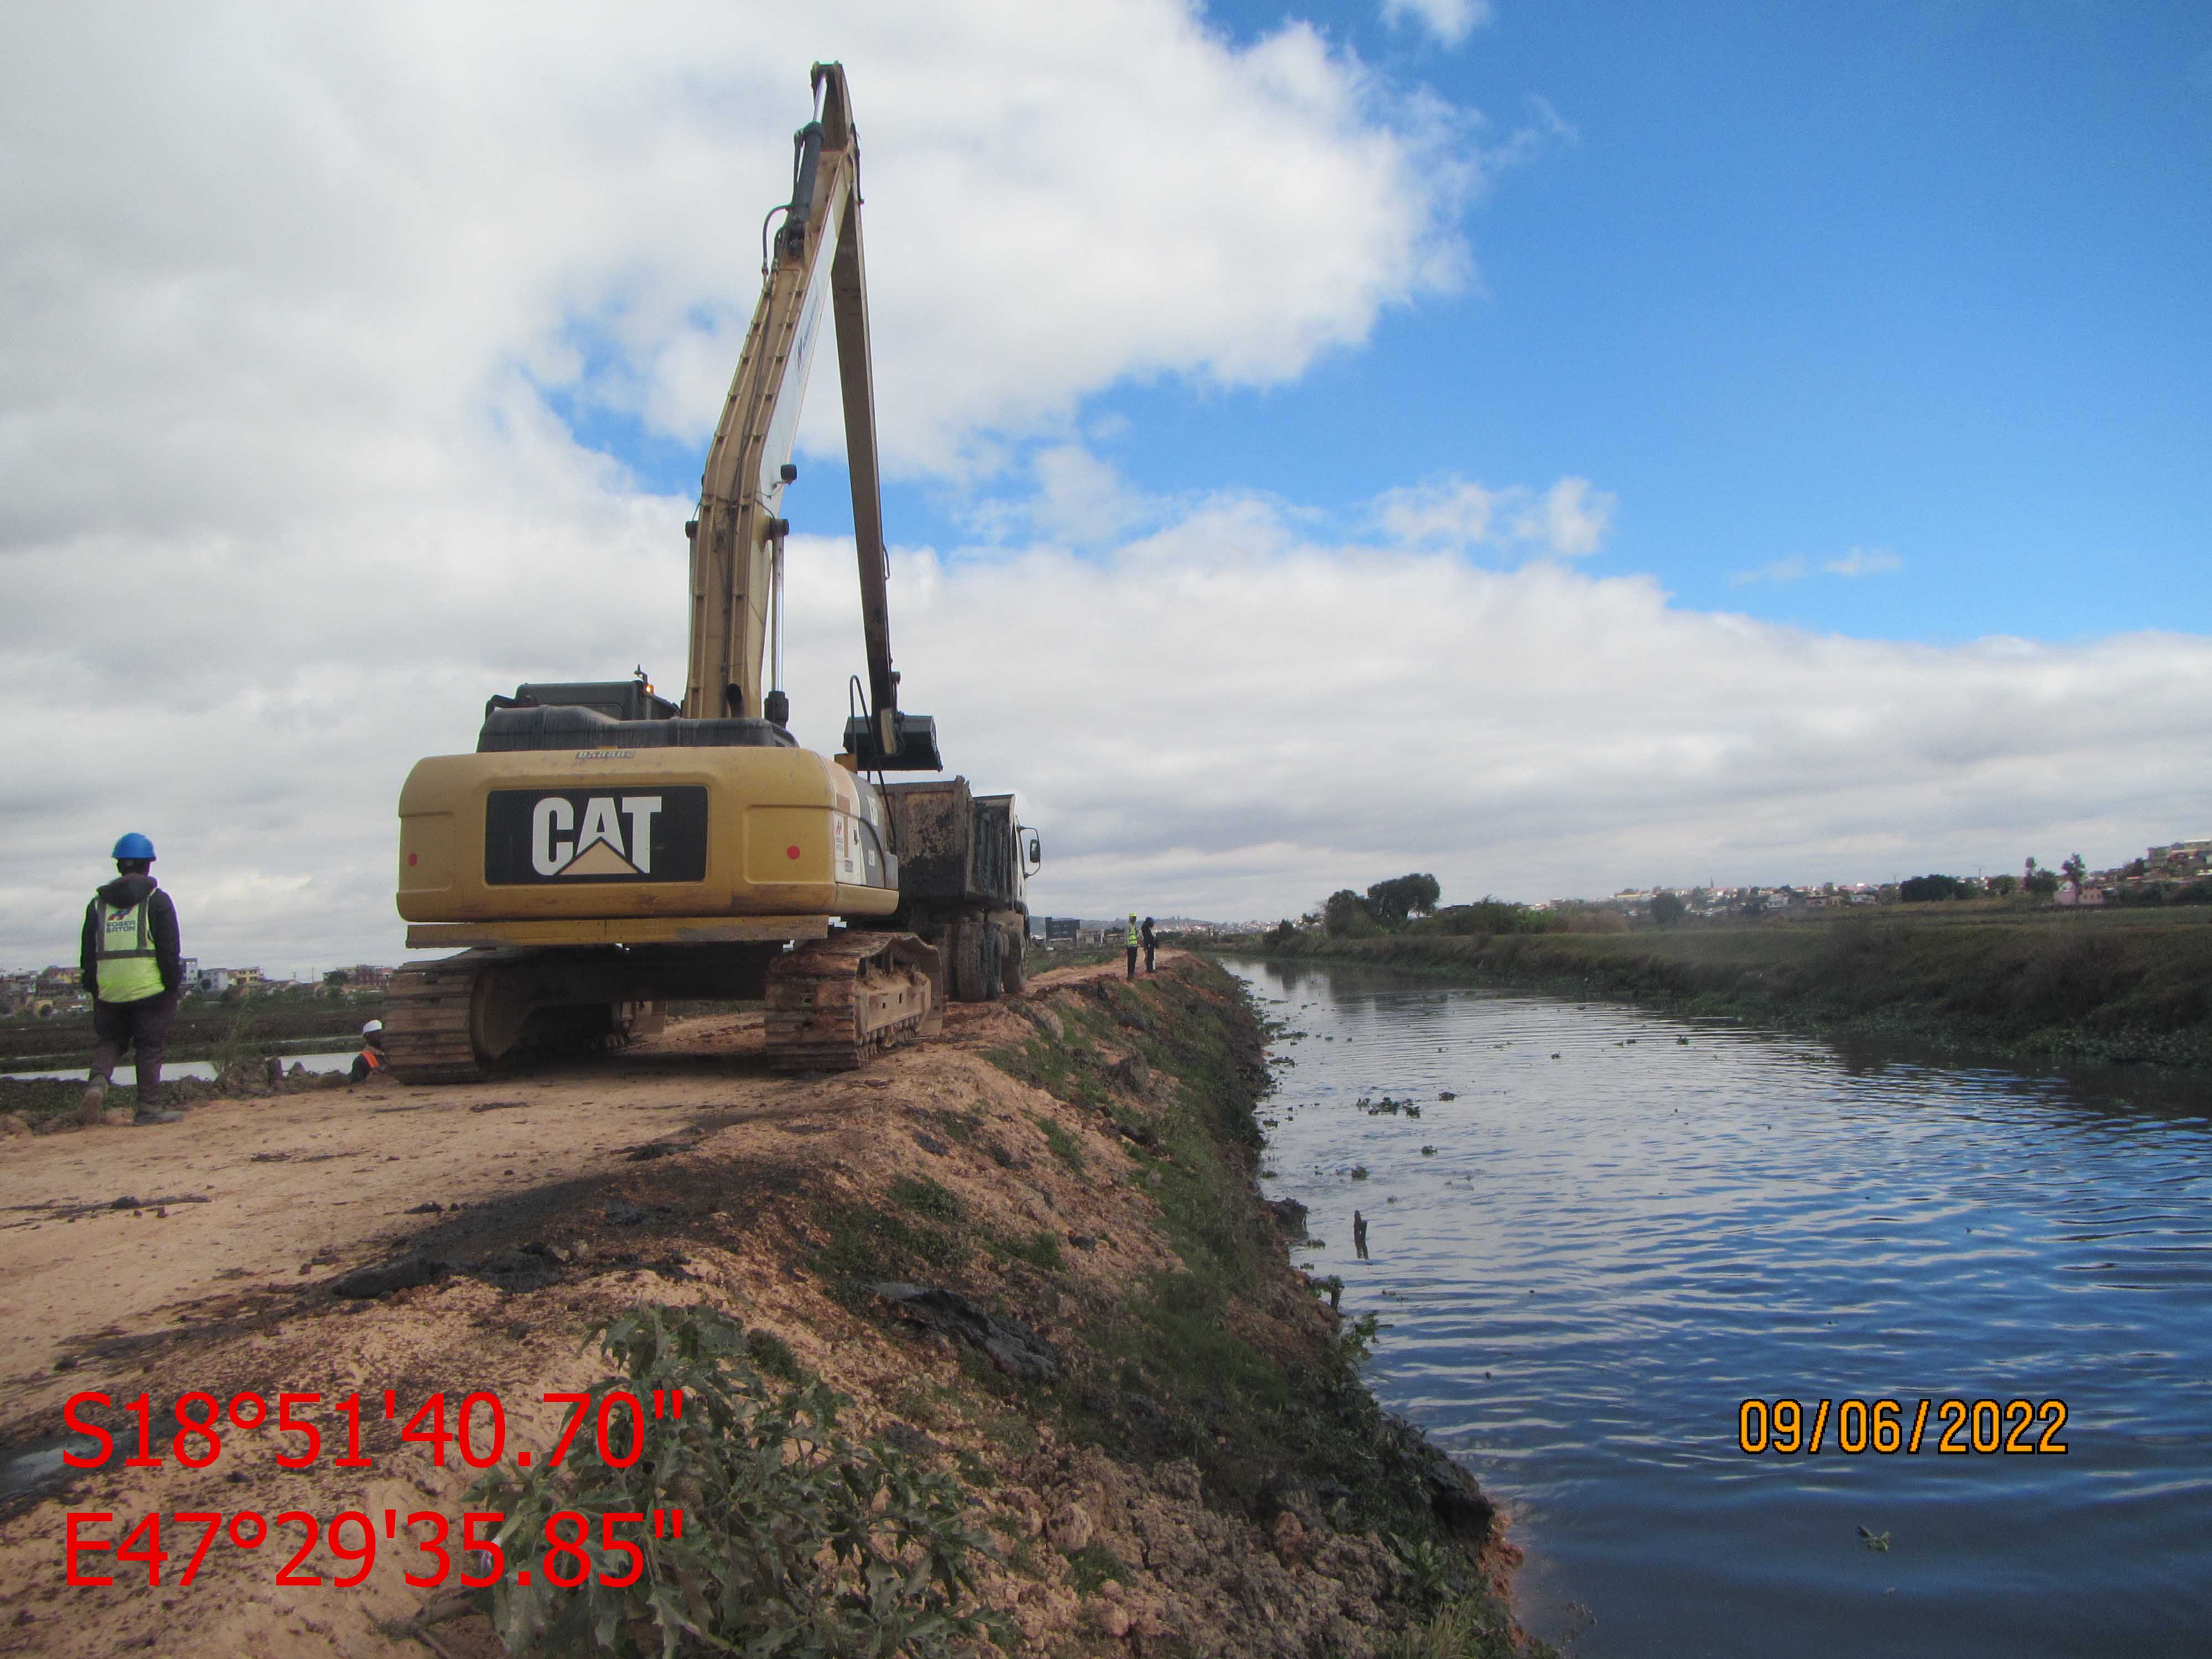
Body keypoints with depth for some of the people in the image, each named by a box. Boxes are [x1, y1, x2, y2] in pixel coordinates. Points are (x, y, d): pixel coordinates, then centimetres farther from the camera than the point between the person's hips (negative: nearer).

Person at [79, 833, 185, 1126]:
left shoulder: (98, 903, 10)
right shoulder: (156, 900, -3)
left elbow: (87, 952, 11)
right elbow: (170, 950, -7)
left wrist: (92, 989, 17)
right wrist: (174, 987, -1)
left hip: (108, 991, 3)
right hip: (150, 988, -3)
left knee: (107, 1042, 16)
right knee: (150, 1047, 2)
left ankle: (97, 1084, -11)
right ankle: (149, 1109, 3)